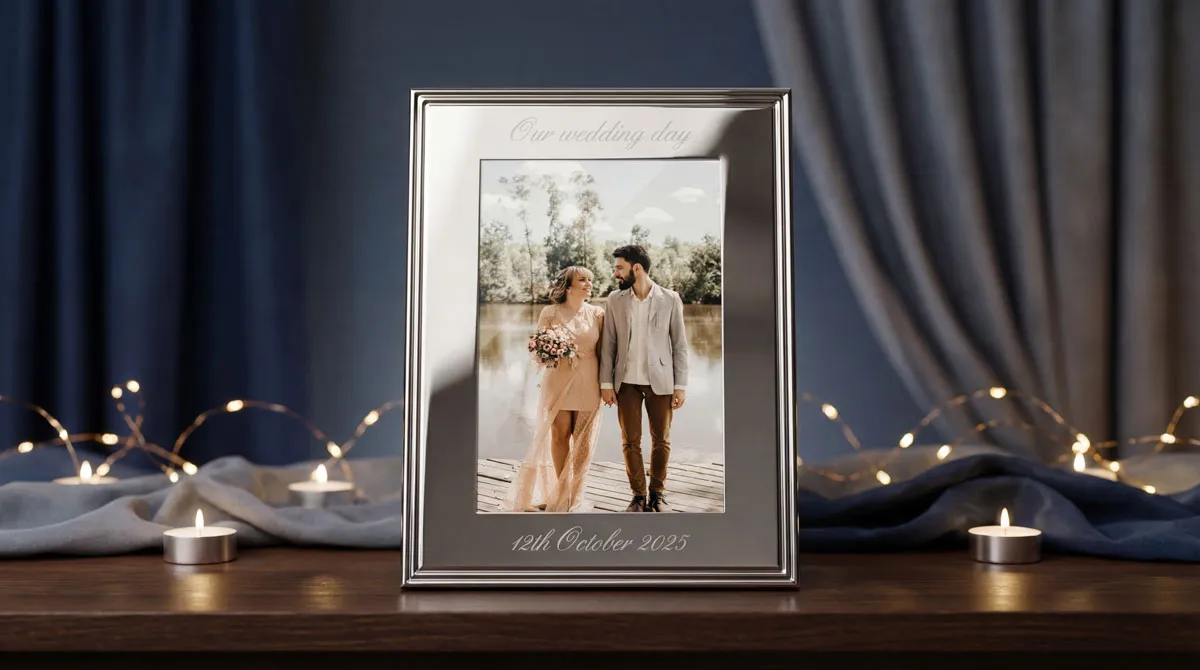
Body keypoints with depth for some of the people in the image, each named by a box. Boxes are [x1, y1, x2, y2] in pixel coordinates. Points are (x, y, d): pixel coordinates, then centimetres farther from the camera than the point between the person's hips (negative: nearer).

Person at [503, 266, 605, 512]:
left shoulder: (597, 314, 5)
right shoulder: (550, 313, 0)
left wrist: (606, 384, -1)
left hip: (588, 384, 1)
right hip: (558, 381, -1)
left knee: (584, 440, 2)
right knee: (560, 436, 4)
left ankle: (575, 495, 12)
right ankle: (562, 493, 17)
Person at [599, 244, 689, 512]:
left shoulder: (670, 299, -3)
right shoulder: (615, 300, 2)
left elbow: (679, 344, -1)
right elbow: (608, 344, 4)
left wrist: (680, 385, -5)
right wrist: (606, 383, -1)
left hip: (660, 381, -1)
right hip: (626, 382, 2)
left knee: (661, 441, 6)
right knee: (630, 442, 4)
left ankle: (658, 493, 23)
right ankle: (639, 496, 17)